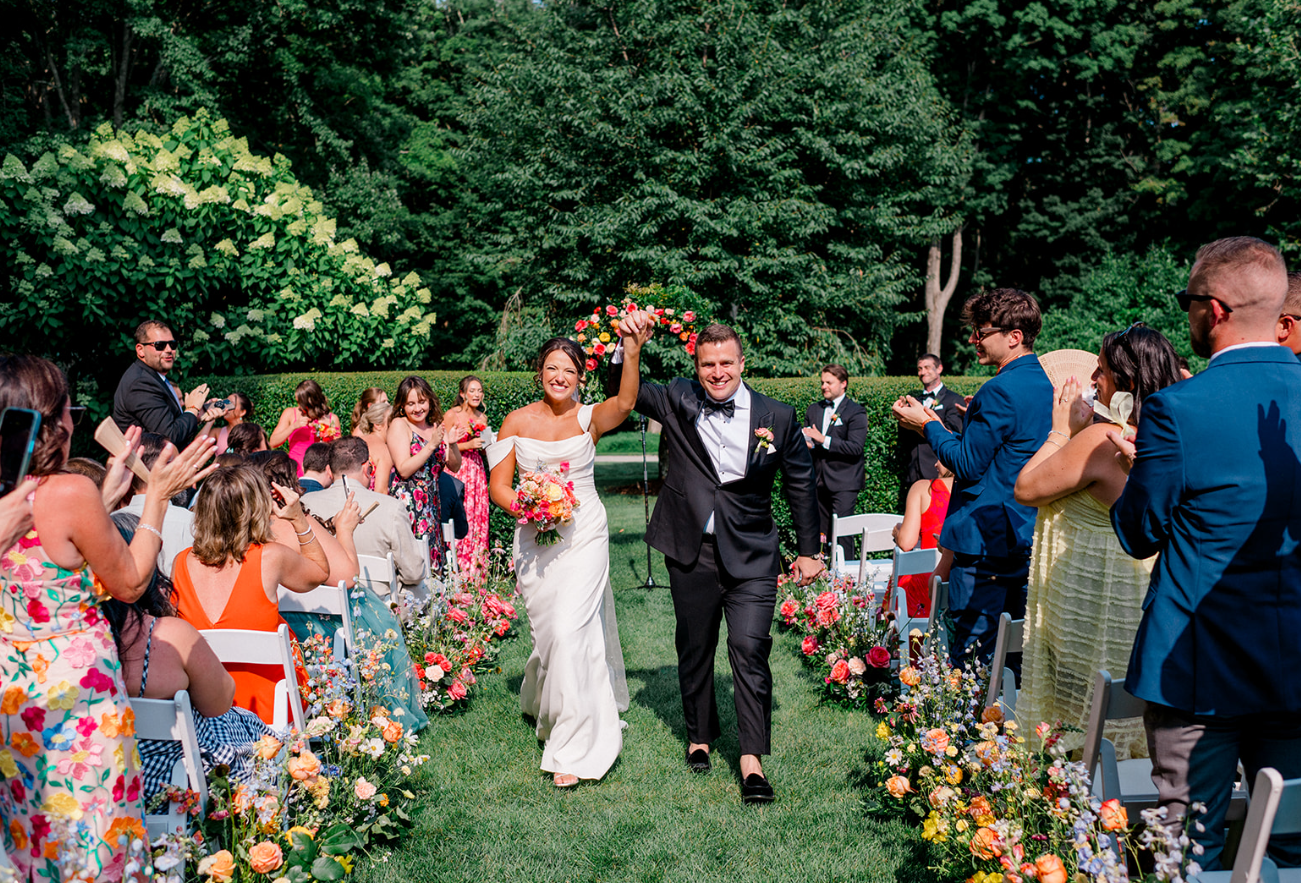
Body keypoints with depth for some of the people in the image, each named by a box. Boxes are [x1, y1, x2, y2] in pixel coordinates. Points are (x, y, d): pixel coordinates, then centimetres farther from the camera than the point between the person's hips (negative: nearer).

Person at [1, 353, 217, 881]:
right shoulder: (71, 492, -22)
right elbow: (130, 584, -10)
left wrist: (107, 497, 14)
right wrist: (157, 496, -5)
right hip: (73, 691, -7)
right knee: (87, 828, 11)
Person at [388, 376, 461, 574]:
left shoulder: (435, 426, 11)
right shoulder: (399, 425, -5)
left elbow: (455, 466, 10)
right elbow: (404, 470, -14)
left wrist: (452, 444, -9)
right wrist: (432, 445, -18)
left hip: (431, 504, 6)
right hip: (407, 503, -6)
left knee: (431, 561, 5)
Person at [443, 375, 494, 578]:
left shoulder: (482, 417, 12)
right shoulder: (452, 415, -5)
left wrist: (487, 444, 2)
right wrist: (468, 445, -15)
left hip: (476, 470, 5)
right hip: (456, 471, -5)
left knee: (478, 517, 2)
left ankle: (475, 566, 8)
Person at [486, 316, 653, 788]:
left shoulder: (589, 418, -4)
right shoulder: (517, 421, 2)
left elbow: (625, 403, -26)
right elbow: (498, 485, 3)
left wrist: (632, 352, -43)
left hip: (584, 536, -2)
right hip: (535, 539, 2)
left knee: (571, 630, -11)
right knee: (549, 632, 9)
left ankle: (573, 747, 2)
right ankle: (541, 697, 44)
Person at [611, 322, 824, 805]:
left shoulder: (777, 417, -2)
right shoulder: (677, 400, 0)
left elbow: (801, 483, 7)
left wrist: (809, 550, 10)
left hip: (751, 556, -1)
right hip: (691, 552, 2)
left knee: (749, 647, -10)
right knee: (694, 648, 14)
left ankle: (752, 759, -1)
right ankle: (700, 734, 36)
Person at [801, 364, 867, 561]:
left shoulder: (855, 412, -5)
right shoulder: (813, 409, 14)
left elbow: (856, 447, -16)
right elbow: (806, 439, 22)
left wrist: (824, 440, -21)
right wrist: (805, 443, -3)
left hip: (844, 481, -6)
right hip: (819, 480, 6)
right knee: (821, 530, 8)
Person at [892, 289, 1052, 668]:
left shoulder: (1000, 390, -18)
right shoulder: (1043, 383, 12)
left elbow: (967, 465, -15)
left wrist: (927, 426, -3)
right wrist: (940, 427, 14)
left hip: (986, 539, -10)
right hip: (1025, 537, 10)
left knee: (970, 657, -4)